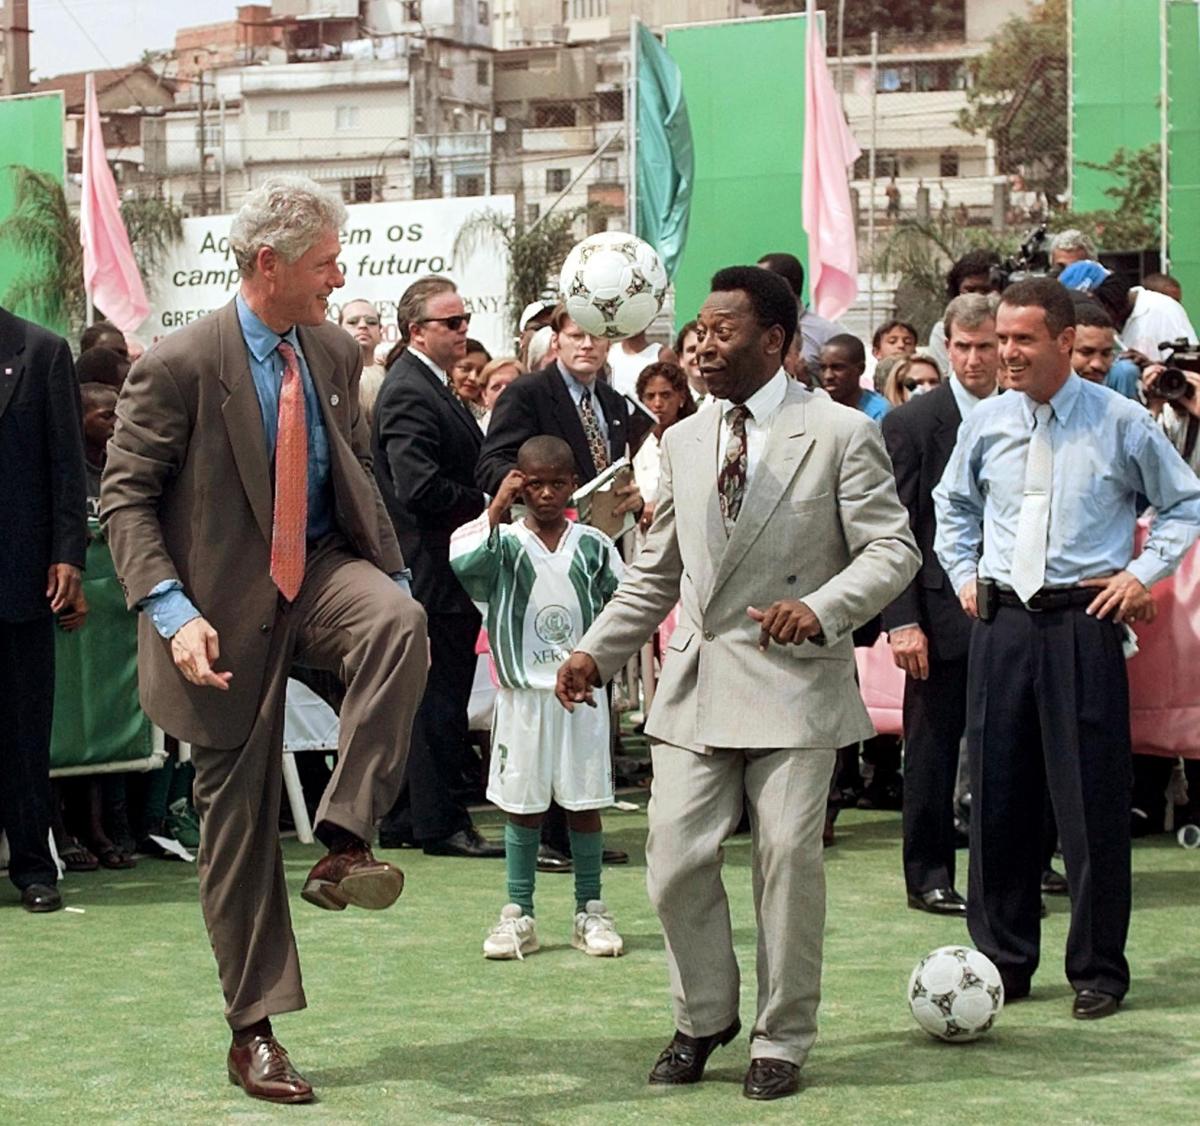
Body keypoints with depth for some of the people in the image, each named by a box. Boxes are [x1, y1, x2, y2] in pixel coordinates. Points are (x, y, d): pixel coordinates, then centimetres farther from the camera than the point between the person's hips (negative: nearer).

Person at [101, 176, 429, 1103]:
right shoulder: (181, 365, -14)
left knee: (399, 620, -32)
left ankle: (343, 844, -25)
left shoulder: (335, 353, 3)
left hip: (319, 571, 4)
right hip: (228, 602, -4)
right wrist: (172, 612, -25)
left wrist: (393, 575, 6)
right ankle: (254, 1032, 16)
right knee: (237, 814, 3)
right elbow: (124, 499, -13)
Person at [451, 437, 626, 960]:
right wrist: (495, 510, -21)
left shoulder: (594, 546, 3)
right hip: (523, 695, -1)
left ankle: (590, 910, 15)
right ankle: (518, 915, 12)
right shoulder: (504, 543, -3)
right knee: (522, 805, 5)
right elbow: (462, 561, -22)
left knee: (585, 803, 5)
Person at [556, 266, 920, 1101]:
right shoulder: (684, 441, 14)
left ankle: (781, 1041, 14)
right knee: (677, 858, 0)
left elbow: (892, 549, -7)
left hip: (794, 684, -4)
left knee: (789, 860, 0)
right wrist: (599, 652, 10)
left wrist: (821, 609, -23)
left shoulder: (841, 434, -3)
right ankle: (703, 1018, 21)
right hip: (697, 686, 5)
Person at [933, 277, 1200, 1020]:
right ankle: (1003, 959, 18)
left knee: (1092, 798, -1)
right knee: (997, 792, 6)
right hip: (1002, 621, 4)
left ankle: (1099, 970, 9)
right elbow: (954, 504, 26)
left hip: (1084, 623, -3)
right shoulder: (986, 424, 7)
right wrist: (965, 575, 14)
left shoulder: (1120, 422, -3)